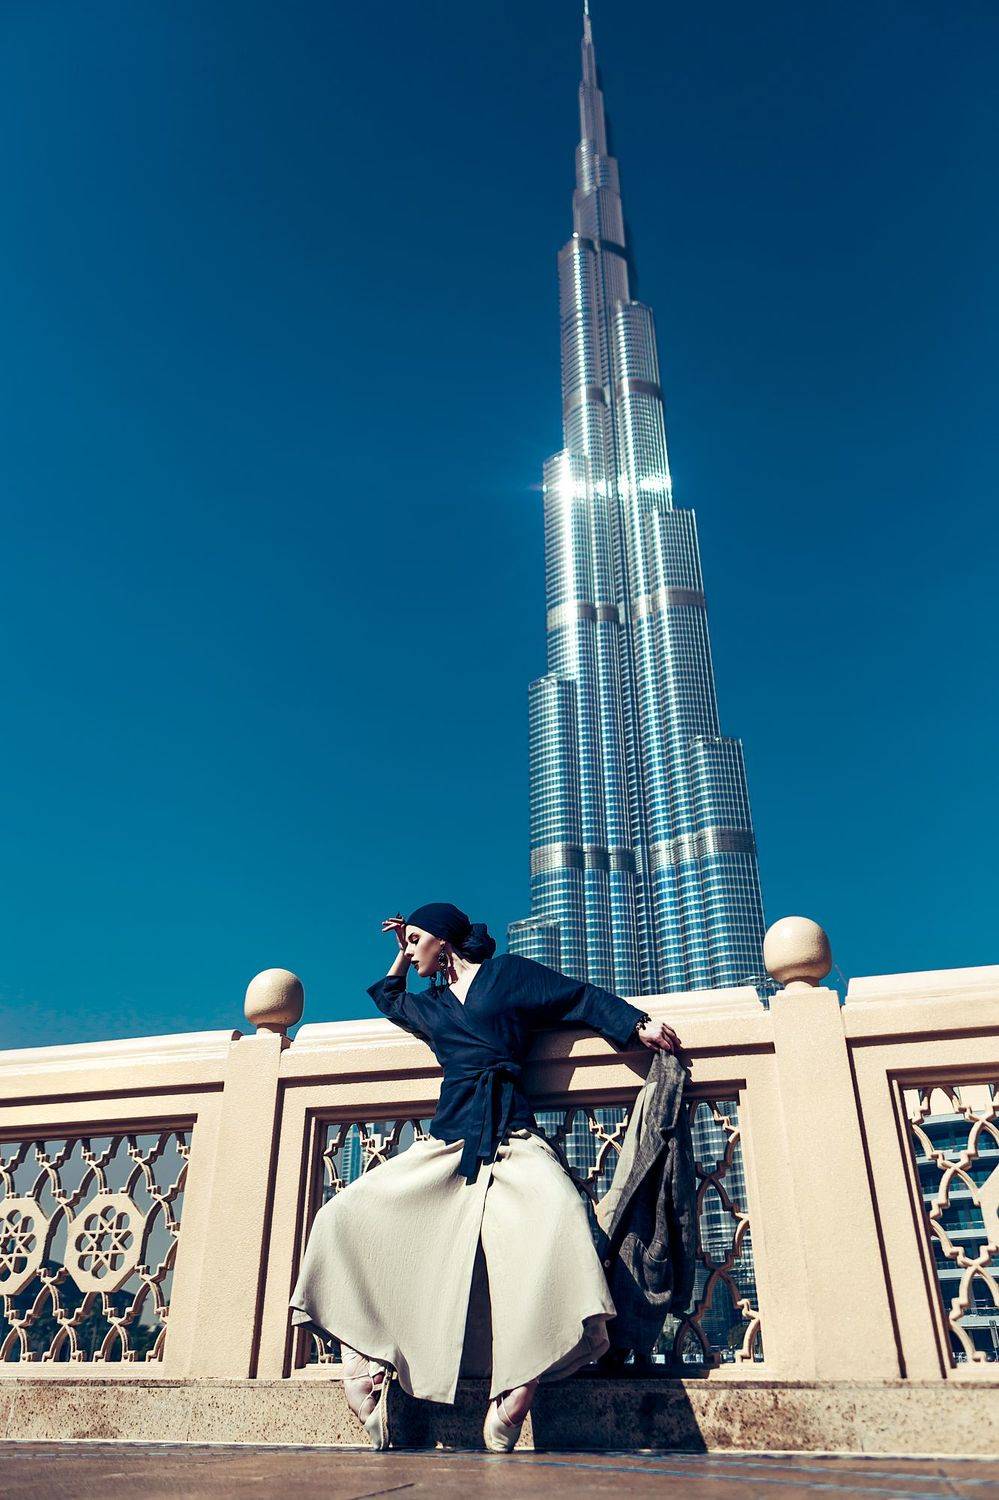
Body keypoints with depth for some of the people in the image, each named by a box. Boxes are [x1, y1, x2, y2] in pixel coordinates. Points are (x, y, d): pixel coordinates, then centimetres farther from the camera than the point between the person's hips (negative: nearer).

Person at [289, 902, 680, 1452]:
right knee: (345, 1217, -7)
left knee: (554, 1217, -34)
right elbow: (387, 998, 44)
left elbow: (583, 998, 8)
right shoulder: (428, 1005, 24)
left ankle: (511, 1406, -31)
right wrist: (401, 955, 32)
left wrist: (638, 1024, -4)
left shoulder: (508, 972, 9)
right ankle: (368, 1360, -3)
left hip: (512, 1142, -5)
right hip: (445, 1145, 6)